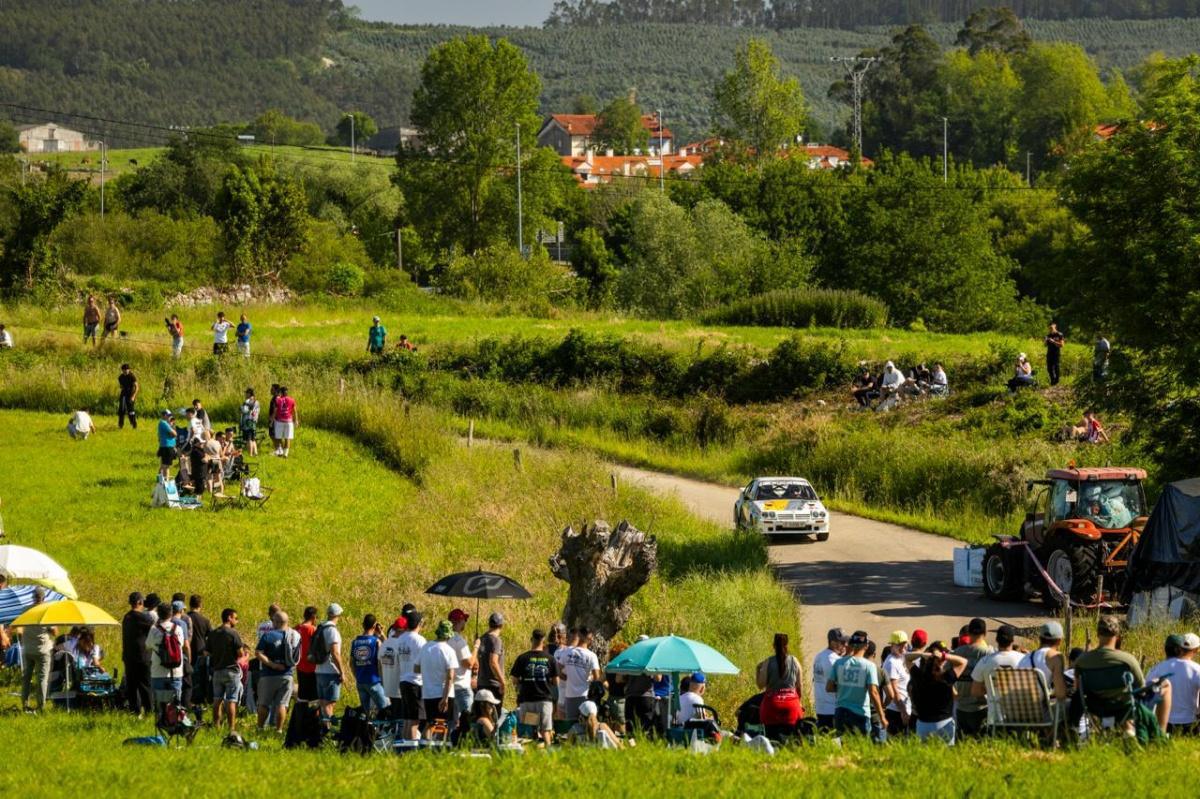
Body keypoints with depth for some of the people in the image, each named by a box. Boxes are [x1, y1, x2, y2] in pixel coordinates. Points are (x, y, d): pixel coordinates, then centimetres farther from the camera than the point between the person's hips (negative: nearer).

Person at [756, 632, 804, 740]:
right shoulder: (794, 662, 2)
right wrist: (799, 702, 20)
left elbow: (761, 685, -4)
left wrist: (757, 670, 12)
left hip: (772, 702, -2)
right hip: (792, 701, 2)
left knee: (772, 735, 0)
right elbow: (799, 685, 7)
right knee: (789, 734, 4)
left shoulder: (768, 662, -6)